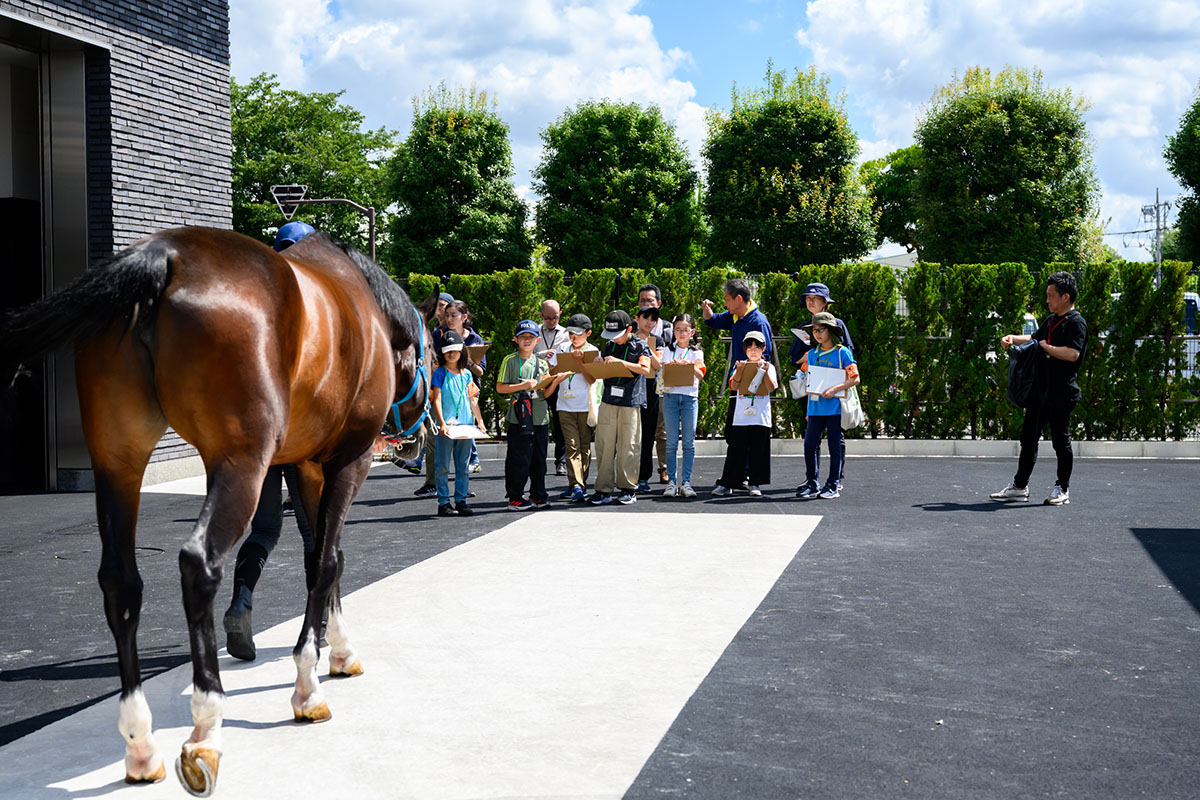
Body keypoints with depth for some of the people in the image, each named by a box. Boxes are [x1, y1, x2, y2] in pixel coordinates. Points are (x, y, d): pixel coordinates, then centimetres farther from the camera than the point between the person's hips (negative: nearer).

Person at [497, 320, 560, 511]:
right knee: (519, 459, -4)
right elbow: (500, 387, -4)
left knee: (539, 458, 10)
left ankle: (538, 495, 20)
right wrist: (523, 386, -14)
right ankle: (515, 498, 3)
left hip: (540, 417, 5)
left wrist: (555, 382, -6)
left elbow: (545, 393, 12)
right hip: (519, 417, -5)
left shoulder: (542, 363, 14)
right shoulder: (510, 361, 1)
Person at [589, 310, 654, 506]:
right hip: (609, 401, 4)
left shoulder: (639, 346, 2)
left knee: (628, 446, -3)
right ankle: (604, 490, 4)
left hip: (631, 401, -4)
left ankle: (628, 489, 7)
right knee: (604, 444, -1)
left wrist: (621, 362, -19)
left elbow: (645, 369, -12)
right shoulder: (609, 346, 16)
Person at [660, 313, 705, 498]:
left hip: (690, 397, 0)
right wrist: (671, 366, -15)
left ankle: (685, 482, 1)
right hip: (671, 396, 0)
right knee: (671, 441, -2)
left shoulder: (696, 352, 10)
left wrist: (692, 366, -20)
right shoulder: (667, 351, 12)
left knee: (689, 442, -2)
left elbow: (700, 375, -2)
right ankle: (671, 482, 1)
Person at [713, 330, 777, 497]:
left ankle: (755, 484, 9)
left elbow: (771, 387, -7)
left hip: (761, 416, 0)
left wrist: (765, 370, -17)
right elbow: (734, 386, -4)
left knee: (759, 450, 2)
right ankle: (726, 484, 1)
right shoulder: (740, 366, 9)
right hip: (741, 416, 0)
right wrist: (738, 371, -18)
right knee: (736, 450, -1)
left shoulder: (768, 367, 7)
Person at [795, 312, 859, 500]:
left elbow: (855, 379, -8)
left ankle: (832, 486, 8)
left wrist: (835, 389, -18)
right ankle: (811, 484, 9)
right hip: (815, 406, 5)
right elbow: (806, 374, 26)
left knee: (834, 446, 1)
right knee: (809, 445, 0)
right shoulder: (812, 354, 12)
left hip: (835, 406, -5)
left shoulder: (843, 352, -4)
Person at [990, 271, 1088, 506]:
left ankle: (1062, 489, 12)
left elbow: (1072, 353, -27)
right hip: (1040, 388, 9)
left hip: (1061, 392, -9)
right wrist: (1012, 339, 19)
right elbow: (1035, 338, 35)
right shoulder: (1051, 320, 16)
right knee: (1029, 436, 11)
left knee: (1060, 439, 1)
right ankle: (1020, 486, 18)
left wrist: (1046, 347, -16)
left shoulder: (1076, 323, -12)